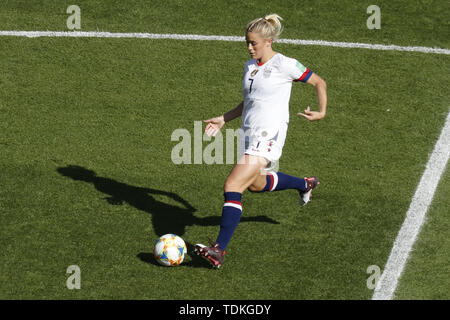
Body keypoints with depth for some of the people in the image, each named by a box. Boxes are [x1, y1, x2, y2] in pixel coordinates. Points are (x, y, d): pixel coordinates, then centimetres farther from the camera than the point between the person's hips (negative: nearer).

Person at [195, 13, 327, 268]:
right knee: (256, 184, 28)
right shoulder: (250, 66, 11)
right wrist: (224, 119, 16)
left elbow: (319, 83, 1)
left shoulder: (285, 65, -10)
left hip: (269, 136, -9)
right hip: (249, 135, 9)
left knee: (232, 186, -20)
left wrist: (322, 112, -11)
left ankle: (219, 249, -21)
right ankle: (305, 184, 53)